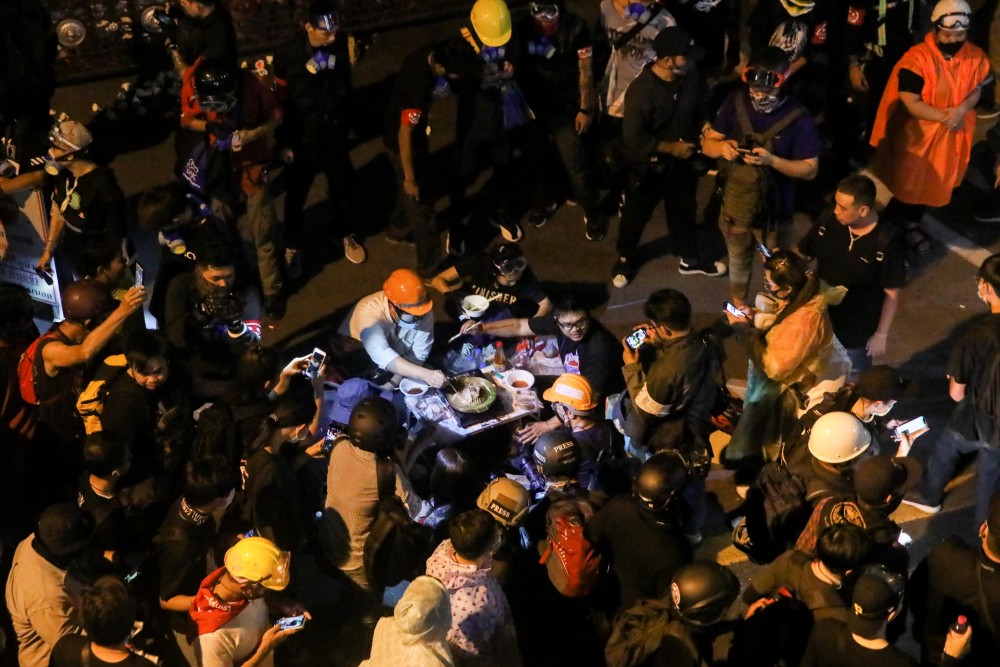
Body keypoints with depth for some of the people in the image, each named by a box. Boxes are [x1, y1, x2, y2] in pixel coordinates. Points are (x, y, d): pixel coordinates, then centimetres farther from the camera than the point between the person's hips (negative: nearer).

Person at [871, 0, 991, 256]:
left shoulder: (976, 57, -9)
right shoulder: (916, 59, -24)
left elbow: (976, 90, 0)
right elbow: (910, 103, -24)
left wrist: (962, 109, -22)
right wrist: (944, 116, -31)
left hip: (953, 134, 5)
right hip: (918, 133, -5)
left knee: (934, 183, 20)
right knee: (909, 182, 14)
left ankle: (910, 223, 43)